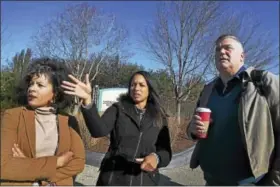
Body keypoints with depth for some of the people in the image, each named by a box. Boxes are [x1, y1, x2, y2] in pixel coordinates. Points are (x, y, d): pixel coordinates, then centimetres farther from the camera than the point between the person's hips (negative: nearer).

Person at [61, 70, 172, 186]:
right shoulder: (118, 109, 0)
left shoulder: (159, 118, 3)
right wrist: (87, 100, -32)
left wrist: (156, 158, -23)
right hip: (113, 178, 0)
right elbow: (98, 130, -17)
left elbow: (166, 152, 0)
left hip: (144, 180, 1)